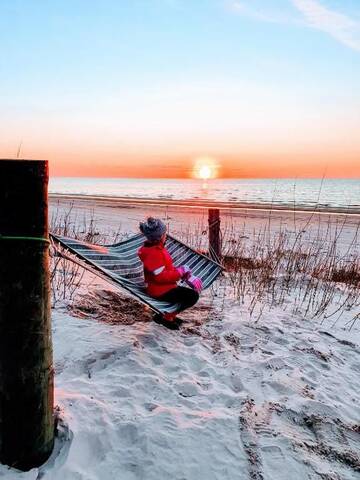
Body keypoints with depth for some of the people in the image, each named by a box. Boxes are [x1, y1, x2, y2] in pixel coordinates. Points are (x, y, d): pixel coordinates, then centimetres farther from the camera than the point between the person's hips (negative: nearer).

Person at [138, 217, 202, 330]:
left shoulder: (157, 248, 8)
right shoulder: (153, 253, -25)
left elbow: (168, 268, 13)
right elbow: (161, 277, -26)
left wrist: (185, 274, 0)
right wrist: (180, 272, -17)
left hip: (165, 287, 11)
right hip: (160, 291, -11)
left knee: (192, 292, 20)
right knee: (193, 296, -14)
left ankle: (169, 314, 19)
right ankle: (166, 317, -3)